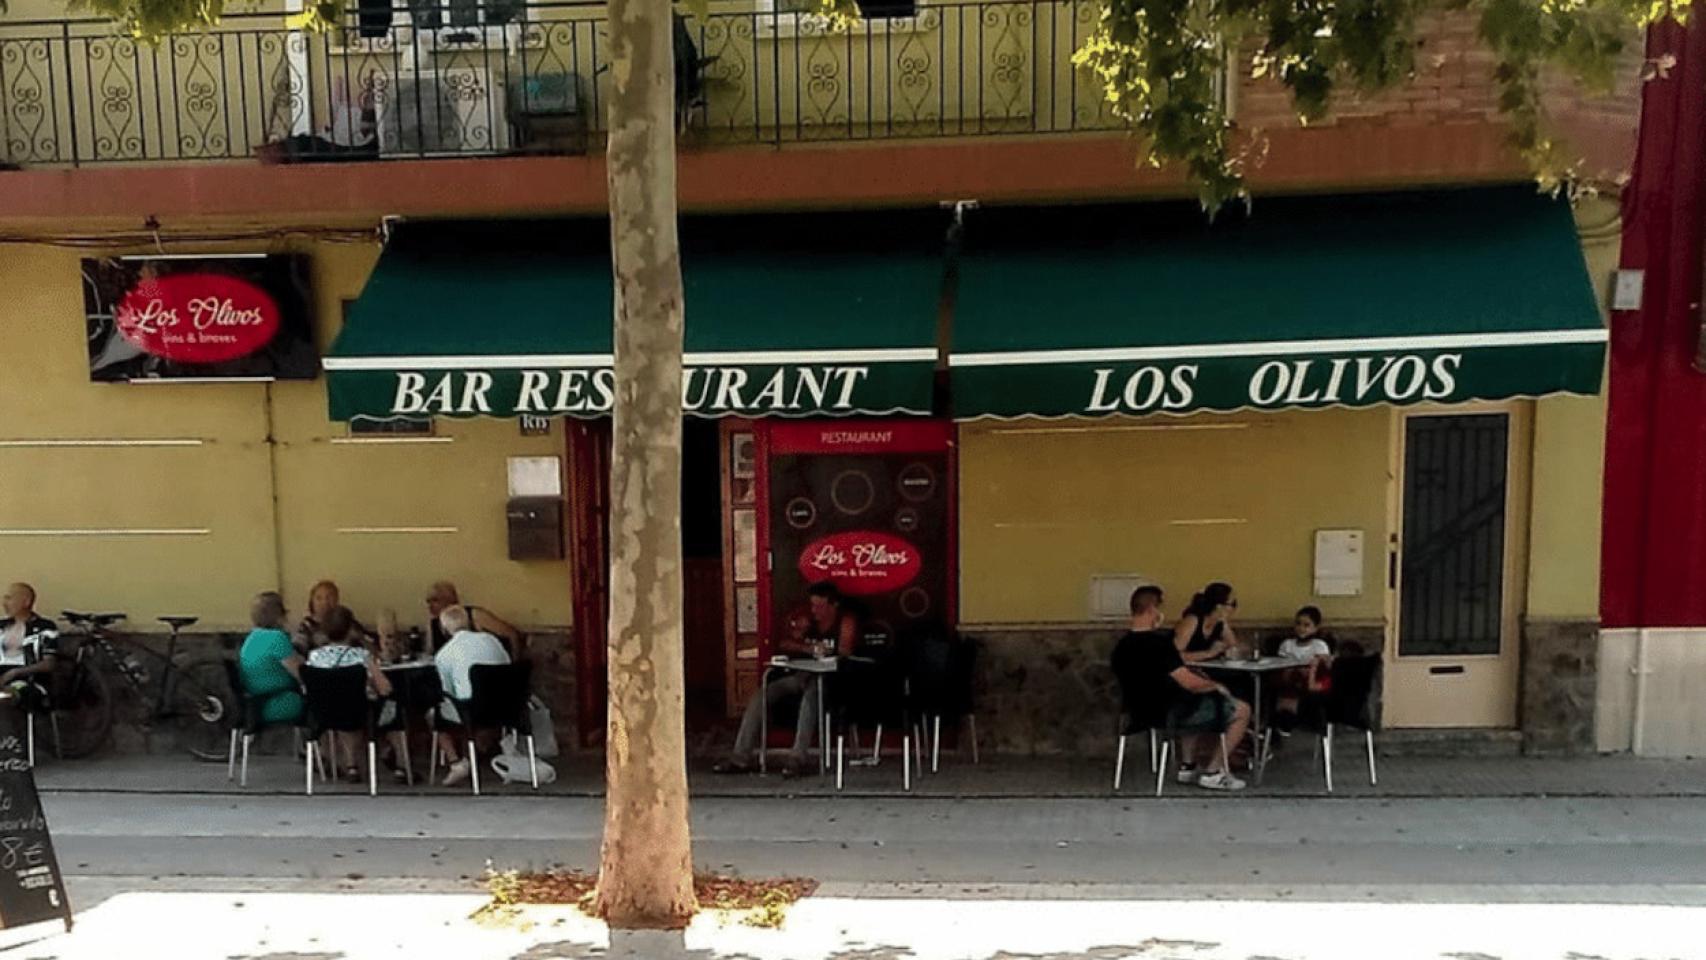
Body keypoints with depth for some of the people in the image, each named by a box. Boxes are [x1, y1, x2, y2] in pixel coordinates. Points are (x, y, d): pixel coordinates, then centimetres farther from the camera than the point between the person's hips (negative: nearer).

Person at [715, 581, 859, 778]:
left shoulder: (846, 621, -7)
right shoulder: (805, 618, 8)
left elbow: (845, 651, -21)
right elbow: (784, 645, 0)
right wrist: (809, 649, -19)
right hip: (800, 674, 6)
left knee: (811, 694, -39)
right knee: (760, 696, -10)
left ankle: (797, 758, -37)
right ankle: (740, 758, -10)